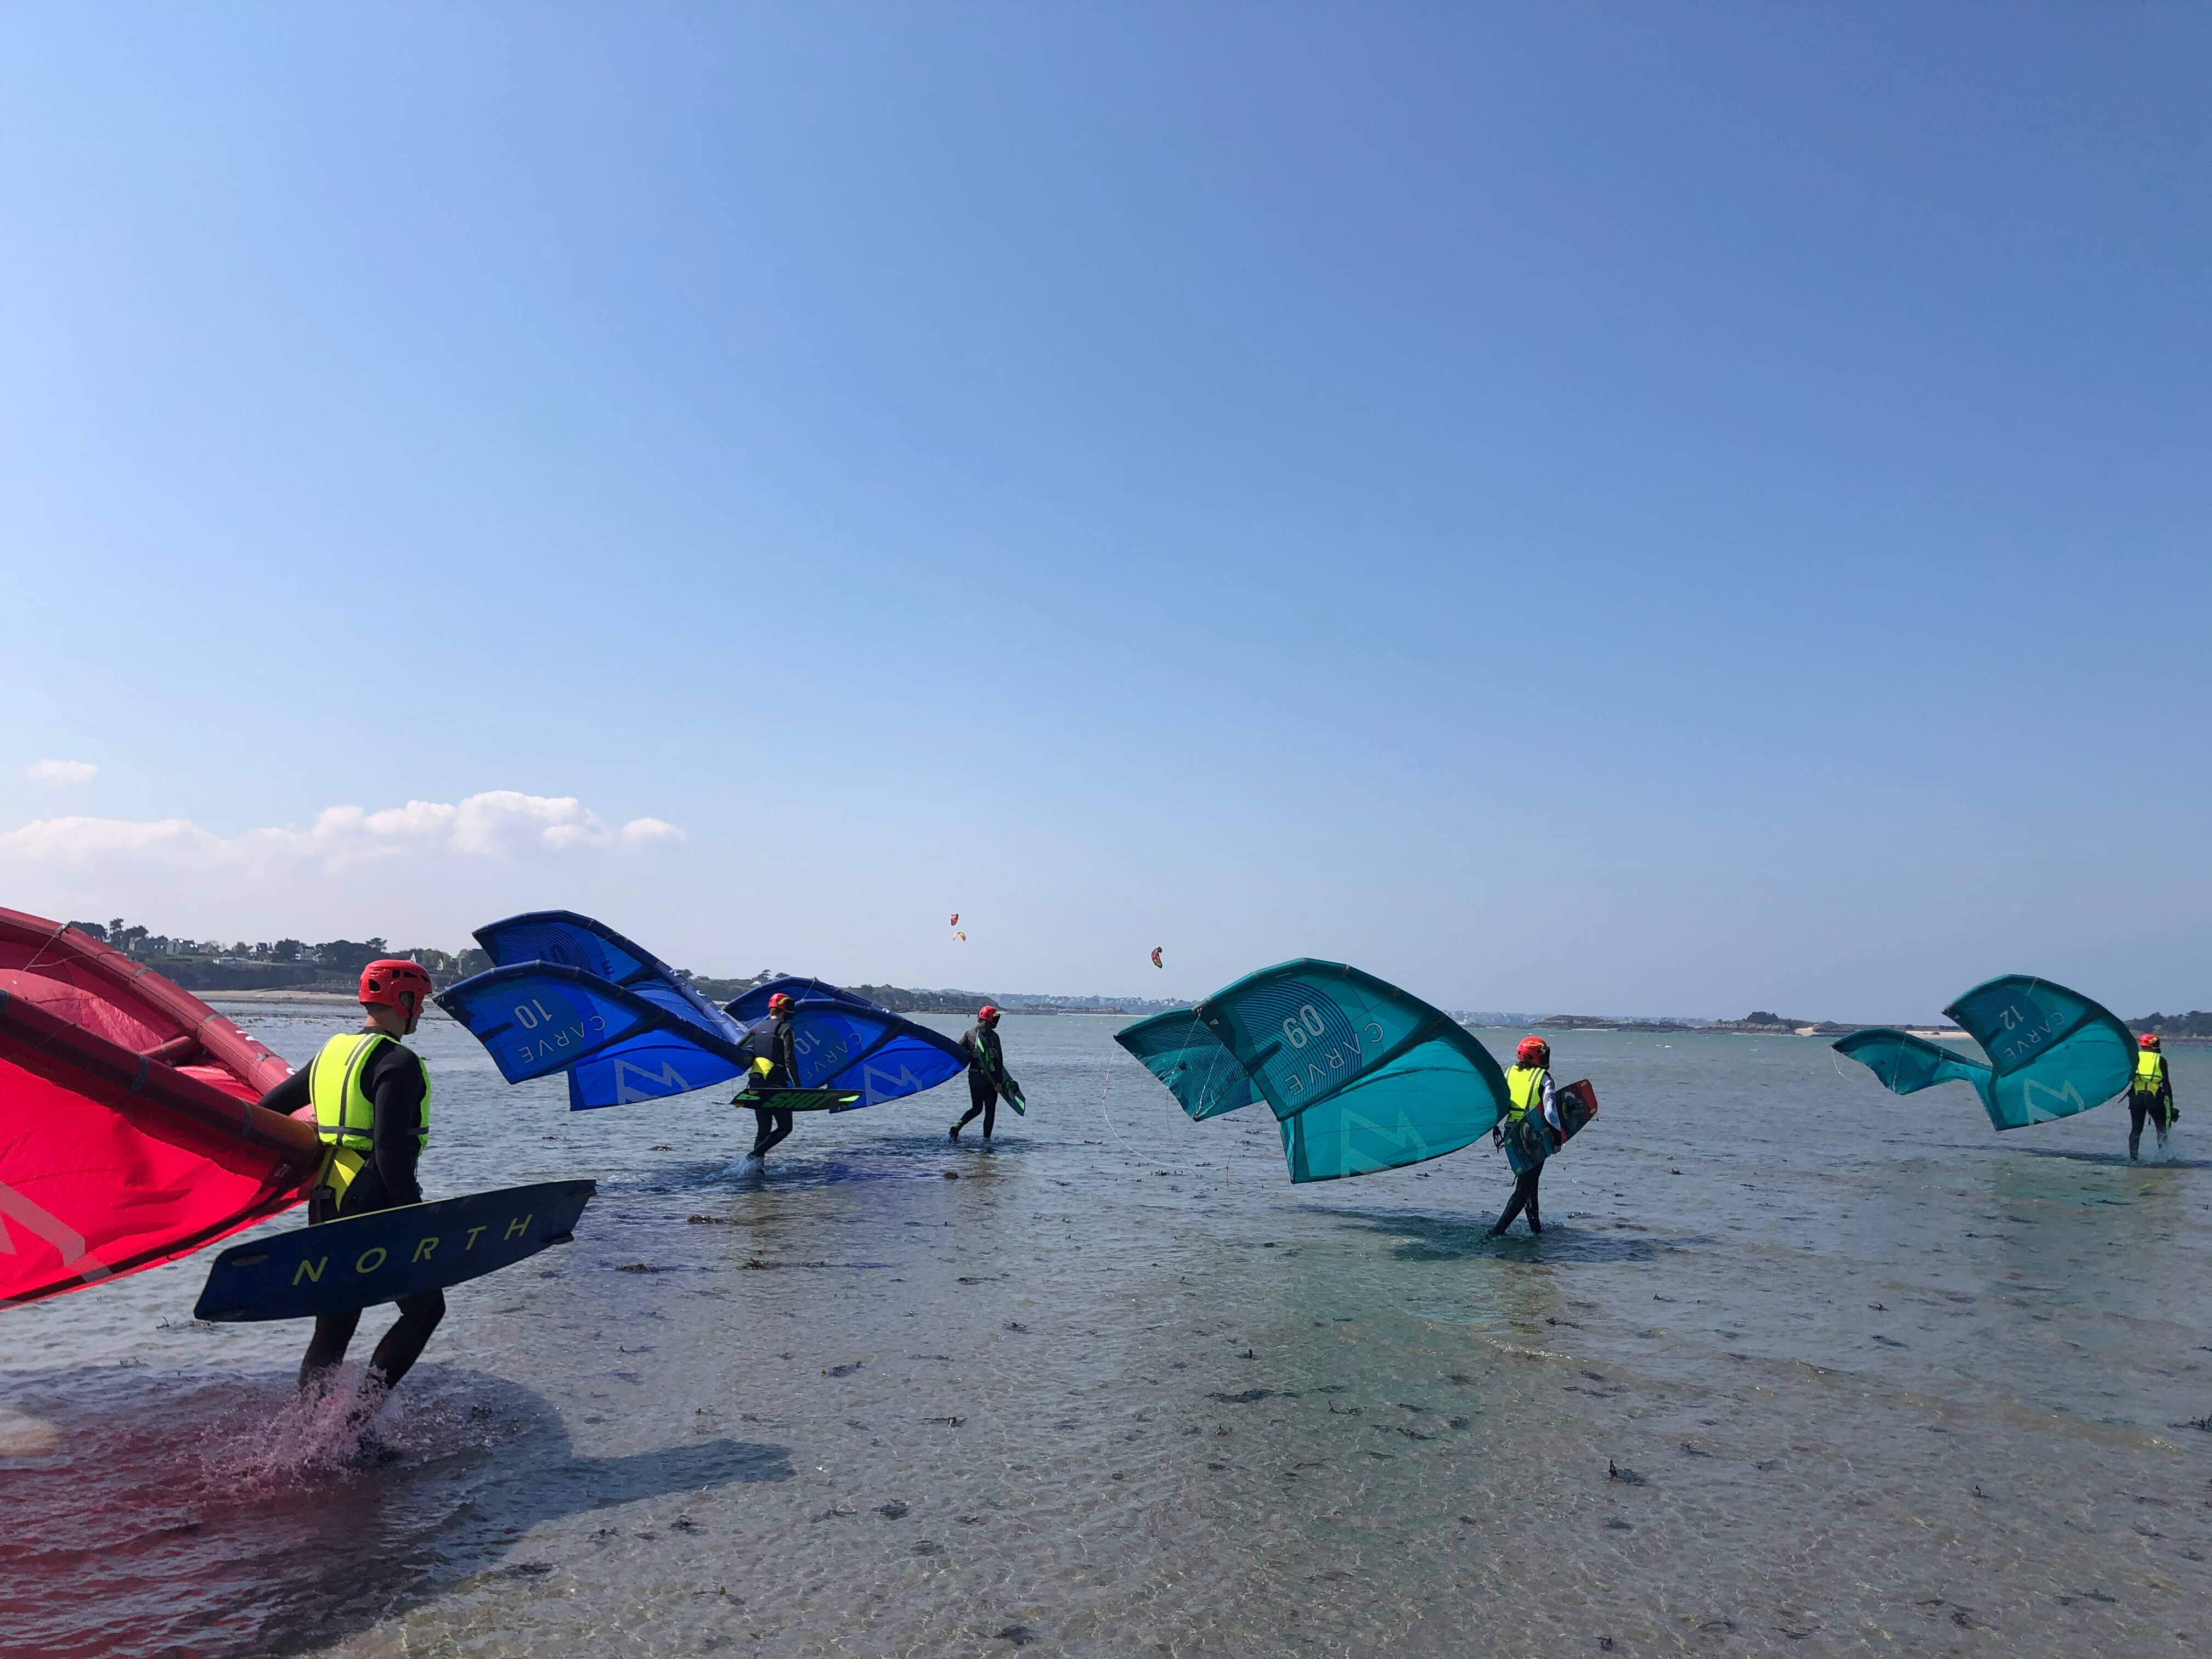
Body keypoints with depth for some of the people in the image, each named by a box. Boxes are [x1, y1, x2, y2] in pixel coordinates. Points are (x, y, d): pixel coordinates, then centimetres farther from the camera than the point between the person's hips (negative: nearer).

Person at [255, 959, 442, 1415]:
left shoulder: (333, 1052, 12)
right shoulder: (398, 1062, -15)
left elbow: (269, 1107, 20)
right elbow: (391, 1147, -22)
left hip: (327, 1208, 8)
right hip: (375, 1208, -8)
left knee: (333, 1329, 16)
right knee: (425, 1308, 7)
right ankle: (357, 1419, -2)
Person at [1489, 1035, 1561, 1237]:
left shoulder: (1509, 1073, 4)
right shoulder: (1543, 1078, -10)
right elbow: (1550, 1113, -19)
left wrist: (1495, 1126, 13)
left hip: (1512, 1136, 5)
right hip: (1535, 1139, -5)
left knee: (1528, 1181, 23)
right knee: (1525, 1187, 2)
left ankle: (1535, 1225, 29)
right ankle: (1499, 1230, -5)